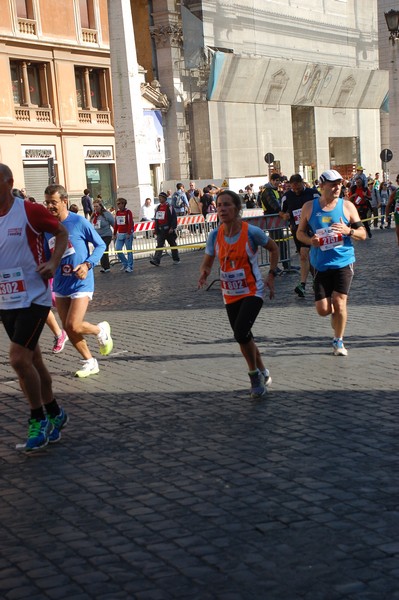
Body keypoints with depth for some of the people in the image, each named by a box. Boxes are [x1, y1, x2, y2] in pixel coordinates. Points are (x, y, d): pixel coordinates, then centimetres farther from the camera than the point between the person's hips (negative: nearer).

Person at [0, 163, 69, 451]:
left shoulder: (30, 211, -12)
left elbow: (62, 233, 1)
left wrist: (53, 262, -12)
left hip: (33, 298, -6)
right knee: (32, 361, 13)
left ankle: (38, 419, 3)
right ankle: (55, 414, 29)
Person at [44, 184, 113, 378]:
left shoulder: (79, 222, -12)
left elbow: (100, 245, -3)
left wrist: (88, 264, -17)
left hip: (81, 282, -6)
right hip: (60, 284, 6)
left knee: (73, 326, -14)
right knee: (68, 328, 6)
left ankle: (101, 330, 16)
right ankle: (90, 362, 23)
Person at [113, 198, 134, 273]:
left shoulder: (128, 212, -7)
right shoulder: (117, 212, 12)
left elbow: (130, 223, -13)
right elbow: (116, 224, 16)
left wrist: (128, 233, -19)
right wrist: (115, 234, 13)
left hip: (127, 234, -6)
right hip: (120, 234, 6)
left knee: (129, 250, -1)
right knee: (118, 250, 0)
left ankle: (129, 267, 5)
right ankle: (125, 263, 18)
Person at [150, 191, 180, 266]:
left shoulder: (169, 207, -8)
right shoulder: (158, 208, 13)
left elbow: (174, 218, -12)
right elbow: (156, 219, 19)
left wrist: (172, 228, -18)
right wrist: (156, 229, 16)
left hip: (168, 229, -5)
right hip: (160, 229, 5)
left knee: (172, 244, 6)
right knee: (159, 245, -4)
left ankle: (176, 259, 18)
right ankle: (156, 260, -13)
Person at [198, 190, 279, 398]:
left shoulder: (251, 232, -15)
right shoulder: (215, 235, -5)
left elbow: (274, 249, 2)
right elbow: (207, 263, 5)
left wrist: (271, 275, -4)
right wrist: (204, 273, -18)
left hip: (252, 292, -5)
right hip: (230, 295, 5)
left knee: (241, 333, -22)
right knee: (243, 338, 13)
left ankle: (255, 374, 2)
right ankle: (263, 374, 35)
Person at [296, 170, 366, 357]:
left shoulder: (347, 206, 0)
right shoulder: (309, 207, 3)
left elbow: (363, 234, 2)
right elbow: (300, 232, 11)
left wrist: (348, 231, -19)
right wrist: (310, 240, -11)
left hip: (344, 262, -1)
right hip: (320, 264, 1)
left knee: (339, 302, -10)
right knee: (323, 309, -2)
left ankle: (338, 341, 11)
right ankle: (336, 316, 36)